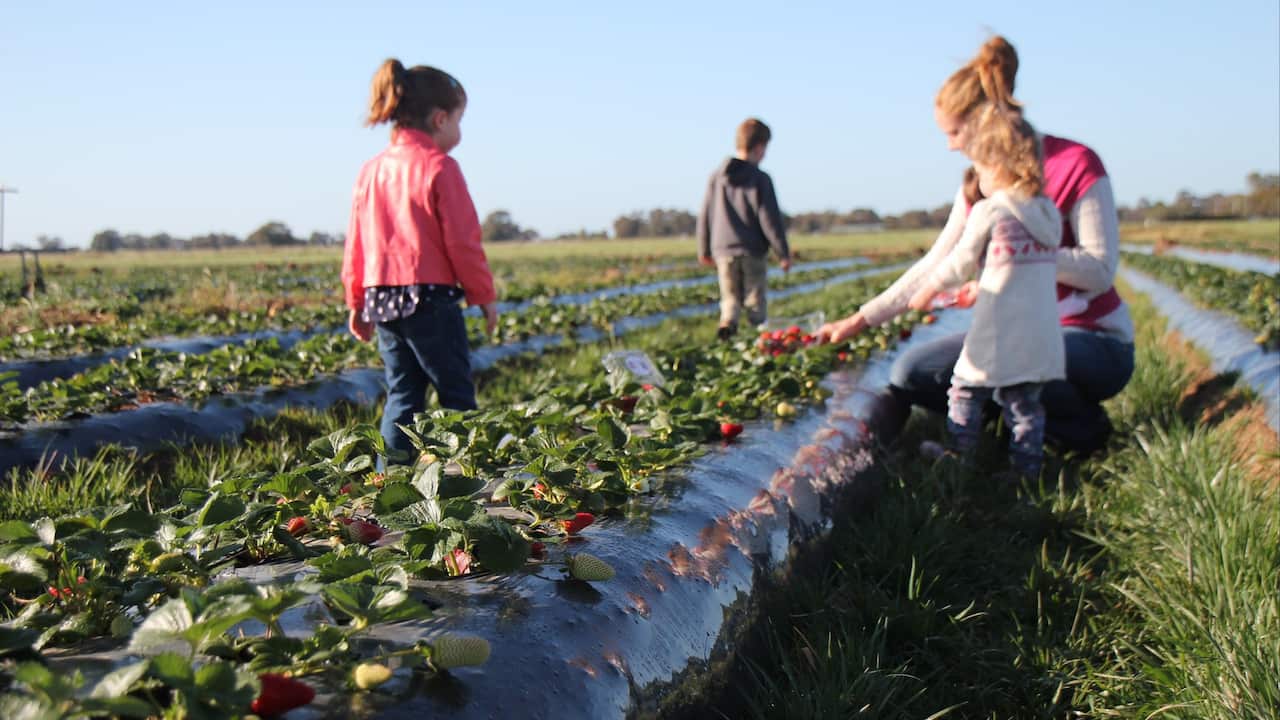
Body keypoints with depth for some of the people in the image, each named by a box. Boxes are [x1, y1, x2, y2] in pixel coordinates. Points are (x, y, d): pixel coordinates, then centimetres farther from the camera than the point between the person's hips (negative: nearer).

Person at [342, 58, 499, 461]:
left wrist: (357, 304, 21)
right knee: (456, 396, 2)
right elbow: (463, 240, -10)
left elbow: (355, 244, 14)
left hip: (380, 298, 6)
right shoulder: (439, 167, -8)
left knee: (402, 394, 12)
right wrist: (484, 295, 1)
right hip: (430, 296, -6)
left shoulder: (371, 172, 11)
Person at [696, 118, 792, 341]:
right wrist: (783, 253, -1)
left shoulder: (716, 176, 6)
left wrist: (704, 249, 22)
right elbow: (770, 219, -9)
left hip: (723, 250, 4)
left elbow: (705, 216, 11)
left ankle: (727, 322, -13)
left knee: (730, 298, 11)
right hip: (752, 251, -3)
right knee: (755, 301, 6)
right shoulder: (760, 179, -8)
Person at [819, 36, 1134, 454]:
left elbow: (1100, 271, -17)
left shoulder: (1076, 165, -13)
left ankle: (1082, 424, -6)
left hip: (1095, 341, -6)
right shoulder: (978, 184, 6)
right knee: (909, 375, -10)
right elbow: (935, 265, 9)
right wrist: (860, 320, 6)